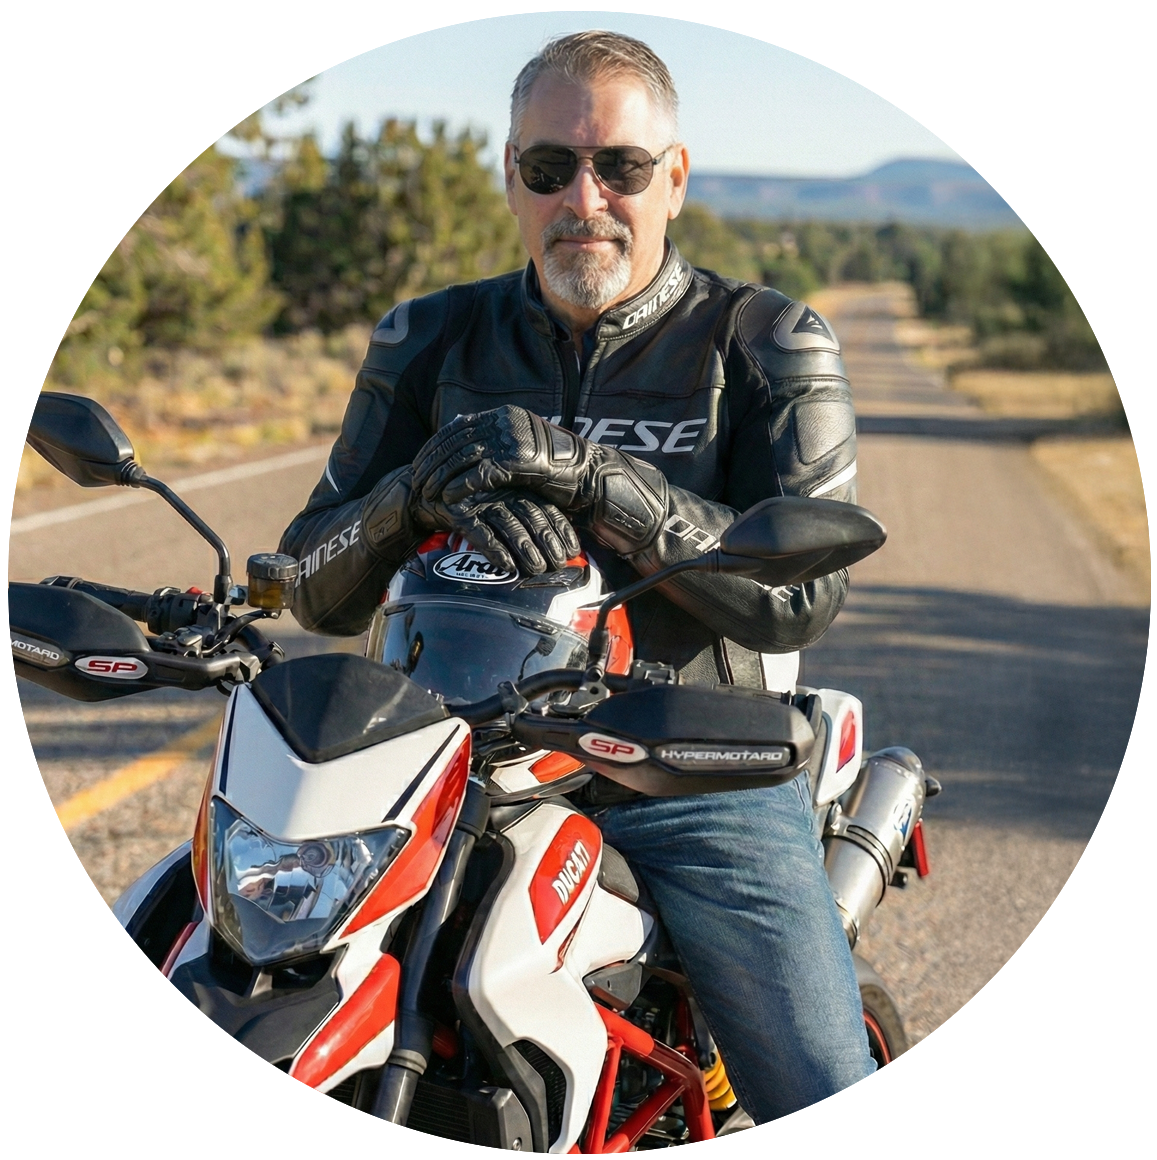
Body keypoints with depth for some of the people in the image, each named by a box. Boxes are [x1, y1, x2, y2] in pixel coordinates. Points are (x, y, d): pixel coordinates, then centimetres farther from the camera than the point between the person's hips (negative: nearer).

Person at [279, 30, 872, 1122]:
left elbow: (802, 591, -13)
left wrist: (590, 476, -25)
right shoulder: (431, 341, 9)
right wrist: (426, 489, -20)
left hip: (701, 777, -2)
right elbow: (318, 588, 3)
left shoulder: (765, 342, 1)